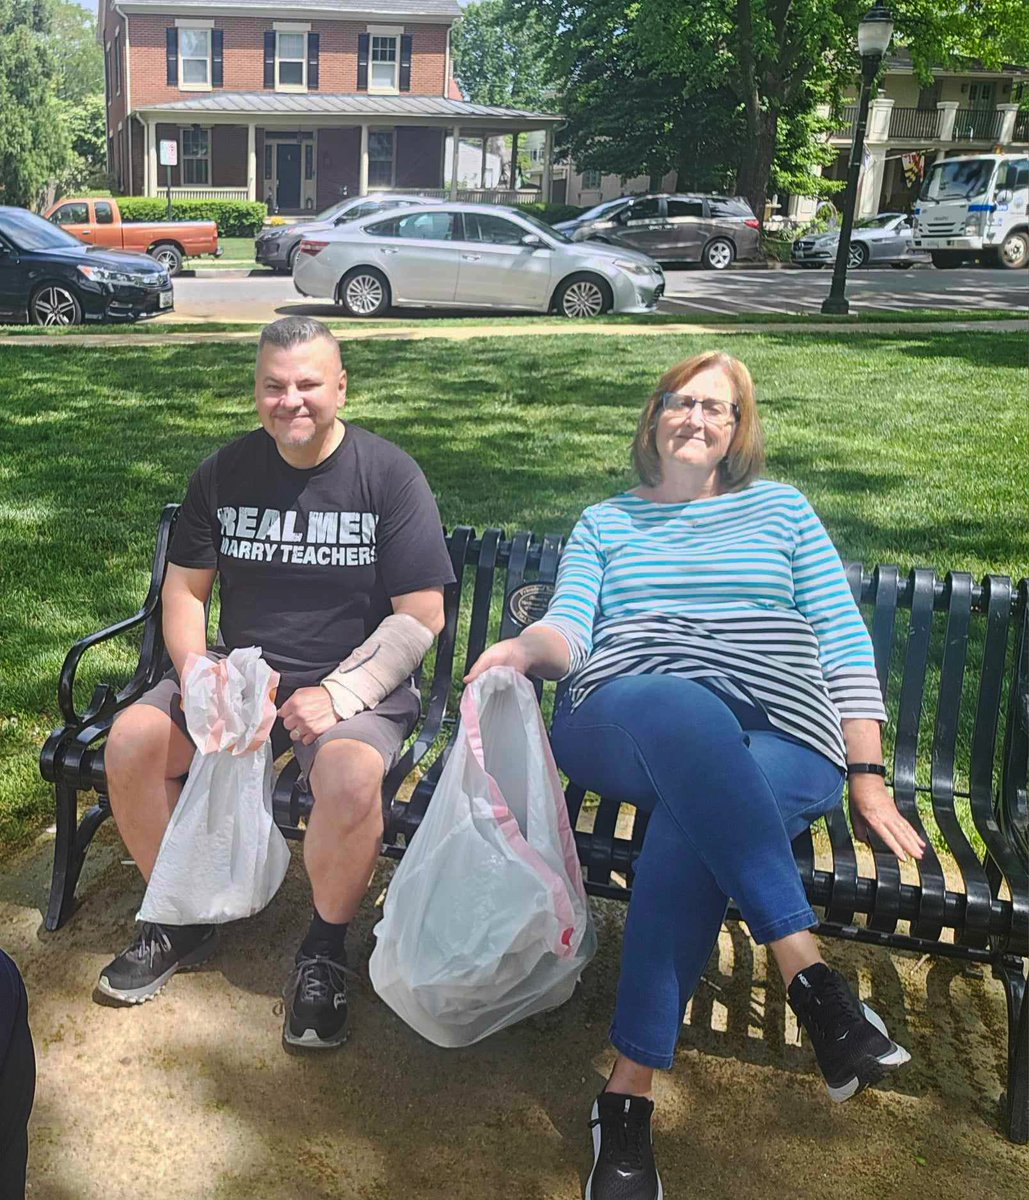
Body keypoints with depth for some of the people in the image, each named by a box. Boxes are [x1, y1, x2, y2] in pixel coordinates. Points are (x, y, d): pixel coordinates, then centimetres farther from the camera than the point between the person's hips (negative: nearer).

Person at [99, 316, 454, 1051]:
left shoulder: (389, 475, -7)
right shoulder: (224, 473, 5)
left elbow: (421, 617, -9)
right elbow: (184, 590, 9)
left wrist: (338, 695, -20)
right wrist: (197, 676, -10)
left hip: (355, 680, -4)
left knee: (350, 776, -35)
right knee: (130, 742, -18)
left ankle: (326, 949, -6)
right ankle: (183, 921, 6)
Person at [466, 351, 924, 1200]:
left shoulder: (780, 509, 24)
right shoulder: (605, 522, 26)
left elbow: (845, 644, 16)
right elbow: (570, 631, 10)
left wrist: (867, 776, 6)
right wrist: (526, 646, -16)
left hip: (779, 739, 0)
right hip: (623, 725, 0)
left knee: (690, 828, -36)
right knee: (680, 709, -39)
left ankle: (630, 1094, -32)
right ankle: (808, 975, -39)